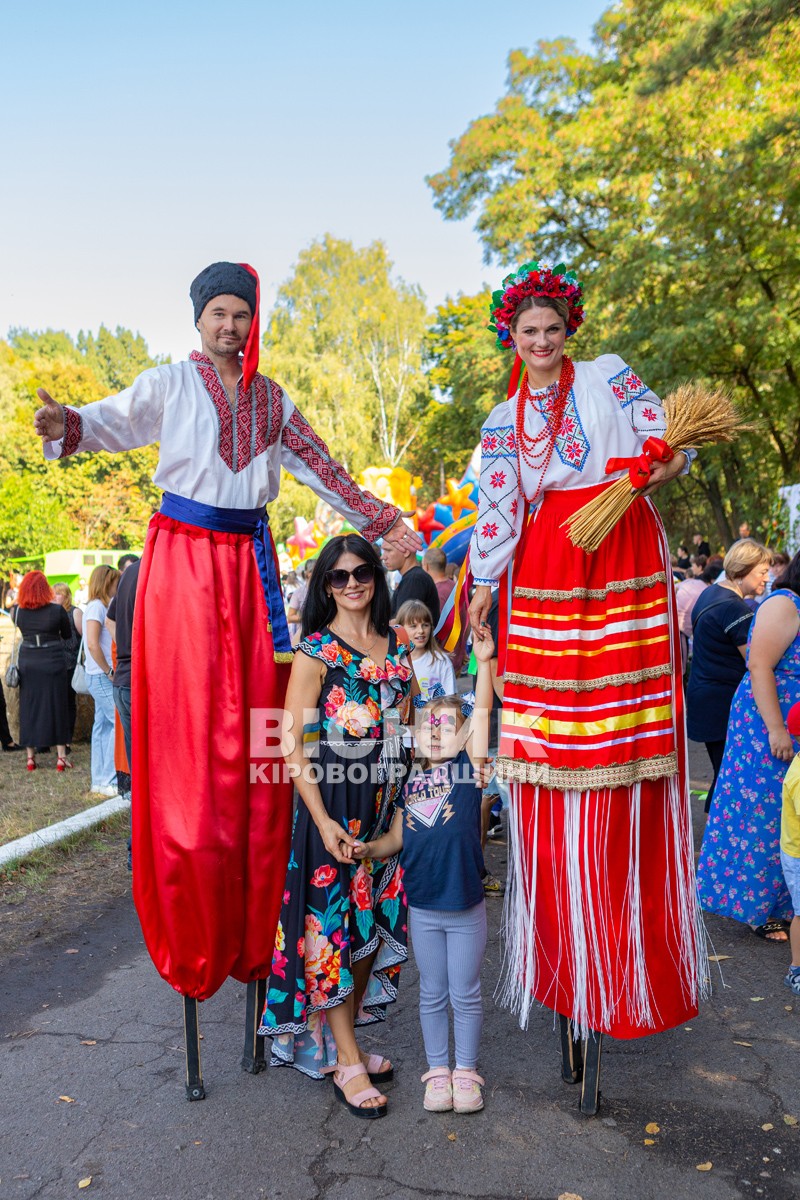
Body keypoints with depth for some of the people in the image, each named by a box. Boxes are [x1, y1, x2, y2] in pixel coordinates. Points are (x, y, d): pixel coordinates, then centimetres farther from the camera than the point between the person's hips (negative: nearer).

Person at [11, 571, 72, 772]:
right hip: (53, 662, -2)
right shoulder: (56, 610, -11)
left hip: (27, 663, 2)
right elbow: (67, 635, 2)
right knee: (56, 707, 4)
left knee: (29, 708, 10)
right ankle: (61, 757, 6)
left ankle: (30, 757, 14)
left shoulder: (17, 611, -5)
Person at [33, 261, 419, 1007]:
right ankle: (196, 937, 7)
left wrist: (386, 526, 18)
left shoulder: (272, 400, 17)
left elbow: (323, 470, 20)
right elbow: (113, 420, -8)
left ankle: (251, 933, 13)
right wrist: (65, 425, -30)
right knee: (190, 730, -5)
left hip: (252, 560, 4)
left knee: (257, 730, 2)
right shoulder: (169, 384, 5)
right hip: (184, 555, -4)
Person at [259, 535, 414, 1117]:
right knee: (332, 923, 1)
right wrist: (324, 820, -18)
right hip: (330, 806, -5)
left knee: (372, 922, 12)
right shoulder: (315, 652, -8)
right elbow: (293, 743, -11)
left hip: (386, 805, 5)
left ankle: (344, 1040, 29)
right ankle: (346, 1060, 14)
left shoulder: (397, 647, 7)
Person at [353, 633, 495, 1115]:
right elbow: (397, 838, 6)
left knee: (466, 994, 12)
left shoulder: (468, 768, -7)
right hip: (422, 907, 3)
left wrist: (485, 661, -25)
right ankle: (438, 1070, 33)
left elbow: (483, 713, -17)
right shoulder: (408, 781, 1)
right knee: (433, 994, 16)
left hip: (466, 906, -2)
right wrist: (368, 848, -13)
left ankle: (466, 1070, 30)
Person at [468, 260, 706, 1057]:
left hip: (623, 558, -2)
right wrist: (482, 590, 5)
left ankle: (630, 956, 7)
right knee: (548, 752, 0)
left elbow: (664, 437, 7)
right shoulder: (503, 420, 17)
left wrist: (659, 470, -15)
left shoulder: (610, 376, 12)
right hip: (542, 574, 2)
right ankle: (563, 948, 14)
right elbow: (496, 508, 11)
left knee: (624, 746, -4)